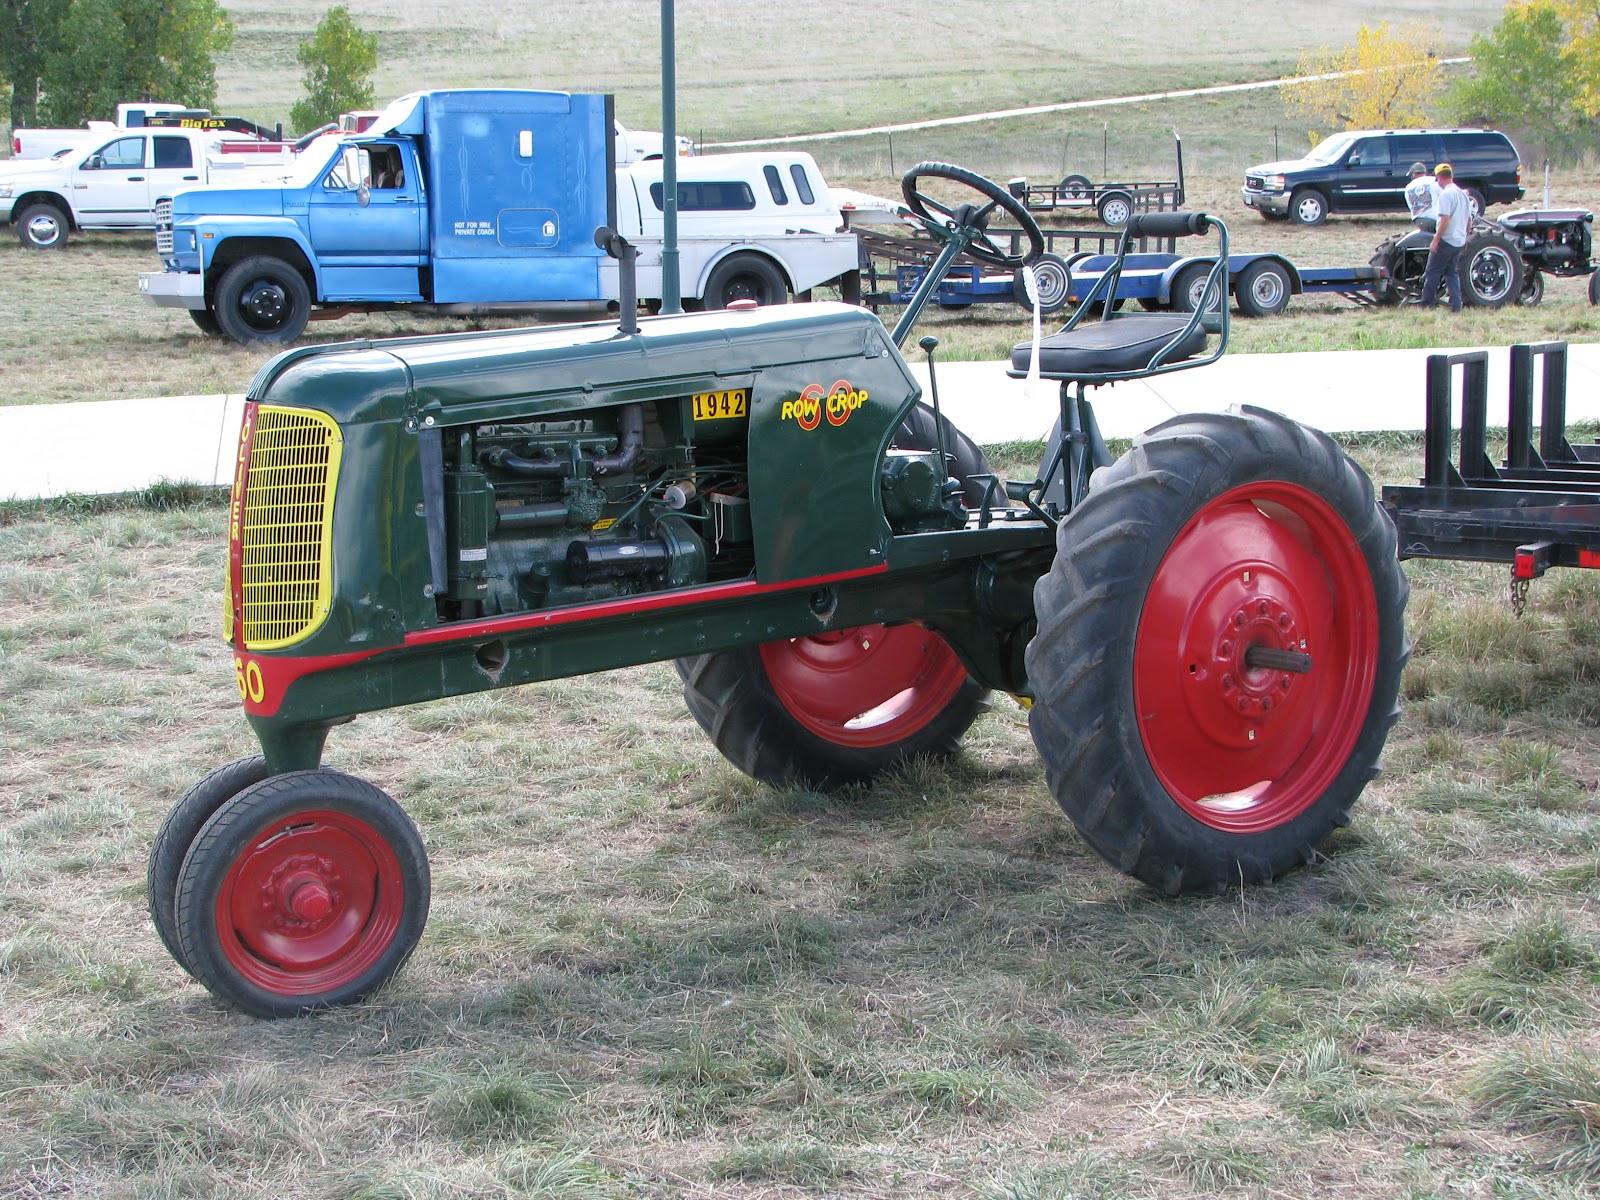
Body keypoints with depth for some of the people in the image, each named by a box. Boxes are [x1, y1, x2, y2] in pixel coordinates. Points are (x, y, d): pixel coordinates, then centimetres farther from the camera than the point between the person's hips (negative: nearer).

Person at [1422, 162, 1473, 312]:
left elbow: (1445, 219, -22)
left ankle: (1427, 304, 4)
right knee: (1452, 273, 12)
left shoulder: (1446, 194, -15)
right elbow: (1469, 219, 17)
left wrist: (1435, 240, -20)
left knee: (1433, 272, 1)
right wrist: (1465, 237, 27)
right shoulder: (1463, 194, 13)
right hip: (1459, 241, 8)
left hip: (1446, 239, -8)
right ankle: (1456, 305, 3)